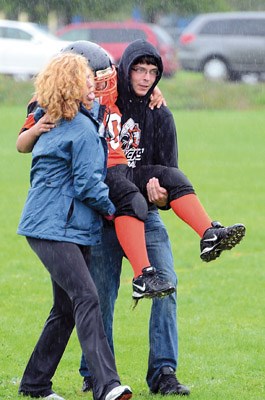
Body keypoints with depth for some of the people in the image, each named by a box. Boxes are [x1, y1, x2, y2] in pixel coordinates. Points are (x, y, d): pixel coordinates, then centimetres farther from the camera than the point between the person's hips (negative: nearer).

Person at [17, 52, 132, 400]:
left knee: (66, 309, 13)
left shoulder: (55, 125, 15)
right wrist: (112, 209, 0)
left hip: (71, 228, 10)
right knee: (86, 297, -21)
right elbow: (88, 183, -15)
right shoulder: (83, 129, -13)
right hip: (53, 228, -10)